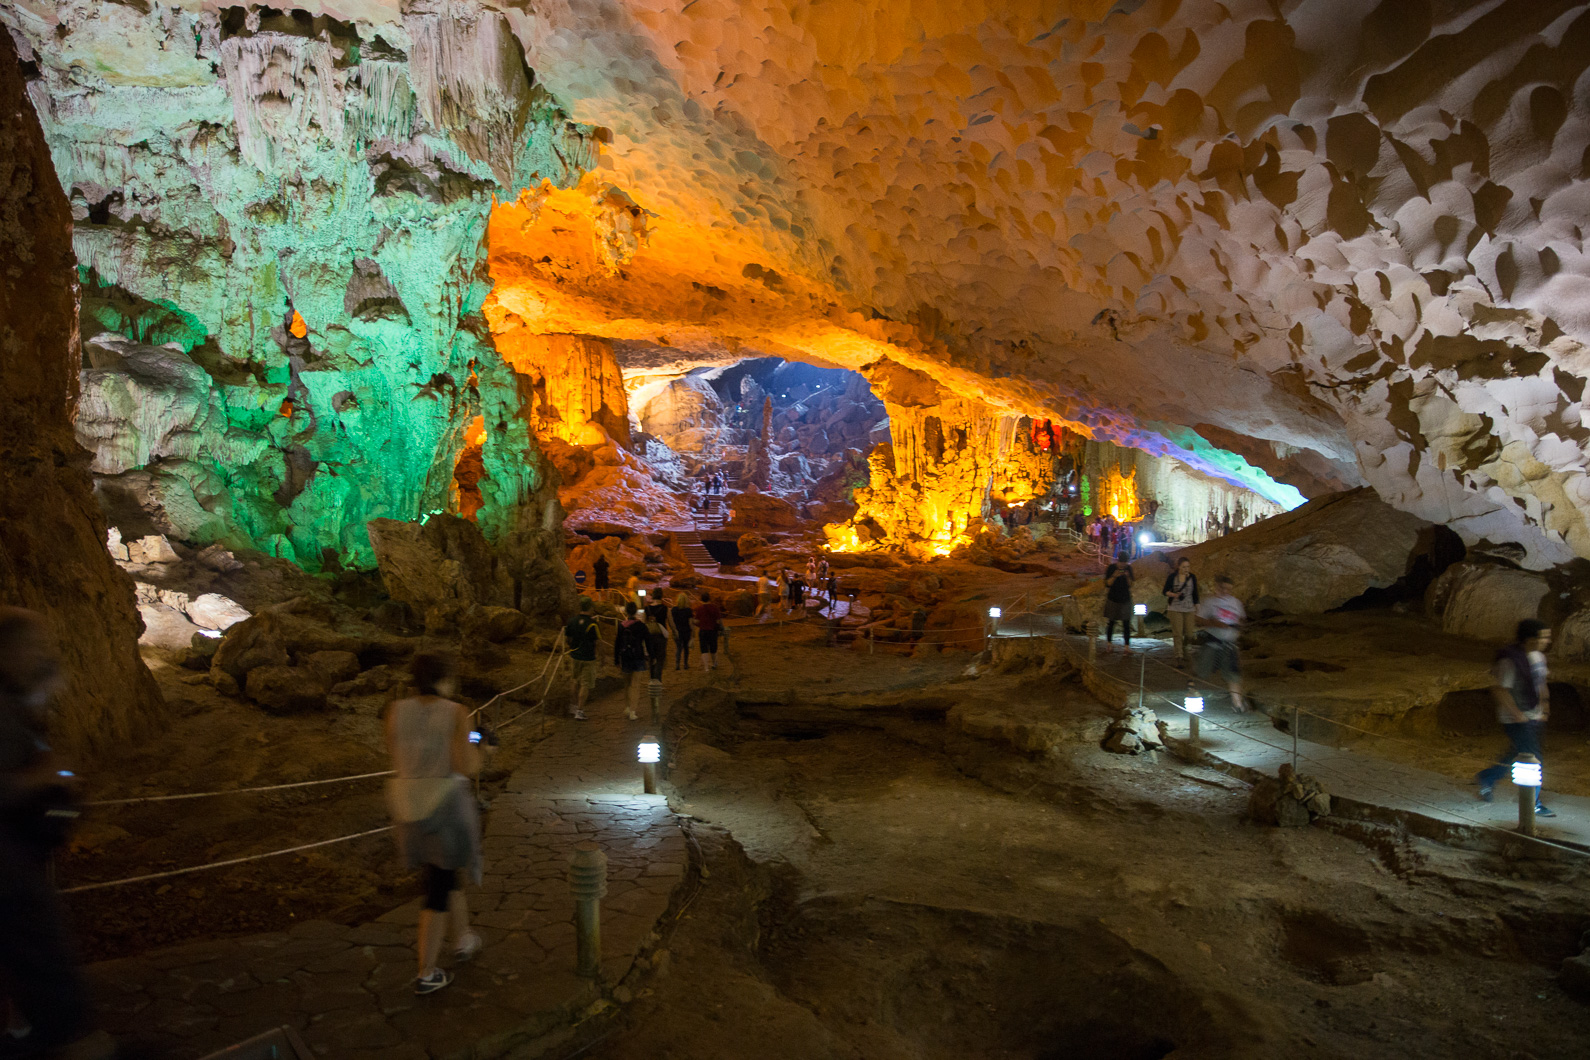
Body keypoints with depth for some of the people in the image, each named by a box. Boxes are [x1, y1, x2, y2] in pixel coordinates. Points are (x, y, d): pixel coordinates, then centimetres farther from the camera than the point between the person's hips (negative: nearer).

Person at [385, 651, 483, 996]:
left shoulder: (397, 711, -2)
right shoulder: (455, 713, -14)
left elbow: (397, 757, 9)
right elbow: (467, 767, -17)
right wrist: (473, 749, 4)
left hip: (407, 802, 5)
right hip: (446, 803, -5)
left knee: (444, 869, 25)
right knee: (438, 888, 9)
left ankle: (462, 941, 41)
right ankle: (426, 975, 15)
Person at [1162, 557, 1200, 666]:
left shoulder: (1192, 577, 4)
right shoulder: (1172, 577, -3)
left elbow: (1195, 594, 9)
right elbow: (1165, 591, 2)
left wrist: (1197, 610, 8)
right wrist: (1173, 595, -19)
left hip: (1189, 609, 2)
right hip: (1175, 609, -2)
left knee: (1189, 634, -1)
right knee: (1177, 633, -7)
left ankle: (1183, 647, 30)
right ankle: (1179, 657, -2)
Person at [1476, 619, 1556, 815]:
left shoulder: (1538, 656, 5)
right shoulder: (1509, 660, -22)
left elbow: (1540, 684, 19)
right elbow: (1499, 691, -21)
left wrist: (1544, 707, 11)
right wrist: (1518, 715, -19)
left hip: (1534, 717, 9)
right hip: (1517, 720, -9)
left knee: (1517, 755, 17)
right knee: (1533, 760, -3)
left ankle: (1486, 777, 37)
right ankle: (1533, 804, 10)